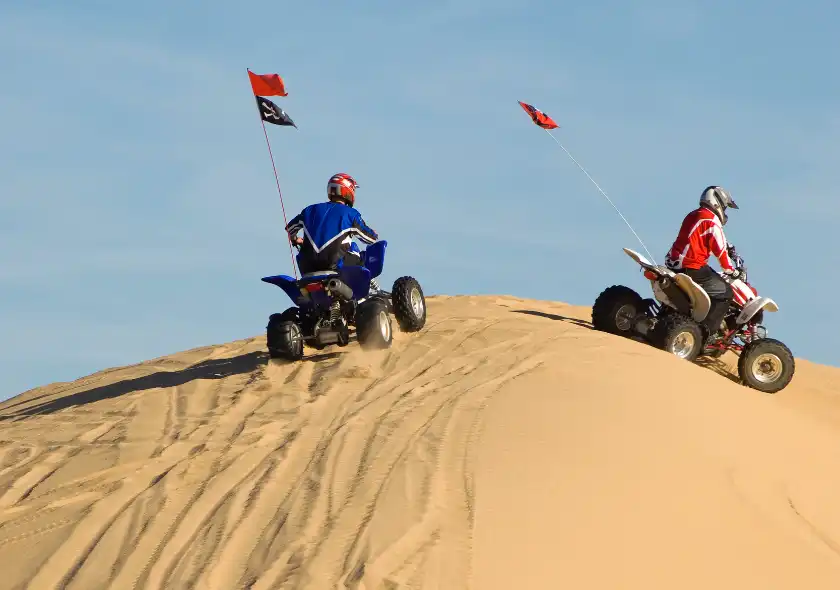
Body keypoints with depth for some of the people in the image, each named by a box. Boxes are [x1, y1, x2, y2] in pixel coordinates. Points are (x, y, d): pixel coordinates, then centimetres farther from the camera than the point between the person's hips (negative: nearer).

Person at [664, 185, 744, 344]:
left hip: (674, 264, 10)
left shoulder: (694, 216, 17)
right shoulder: (711, 220, -11)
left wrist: (727, 248, 28)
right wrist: (731, 270, -1)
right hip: (692, 267, -10)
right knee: (726, 292, -4)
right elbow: (719, 249, -12)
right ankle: (706, 332, -9)